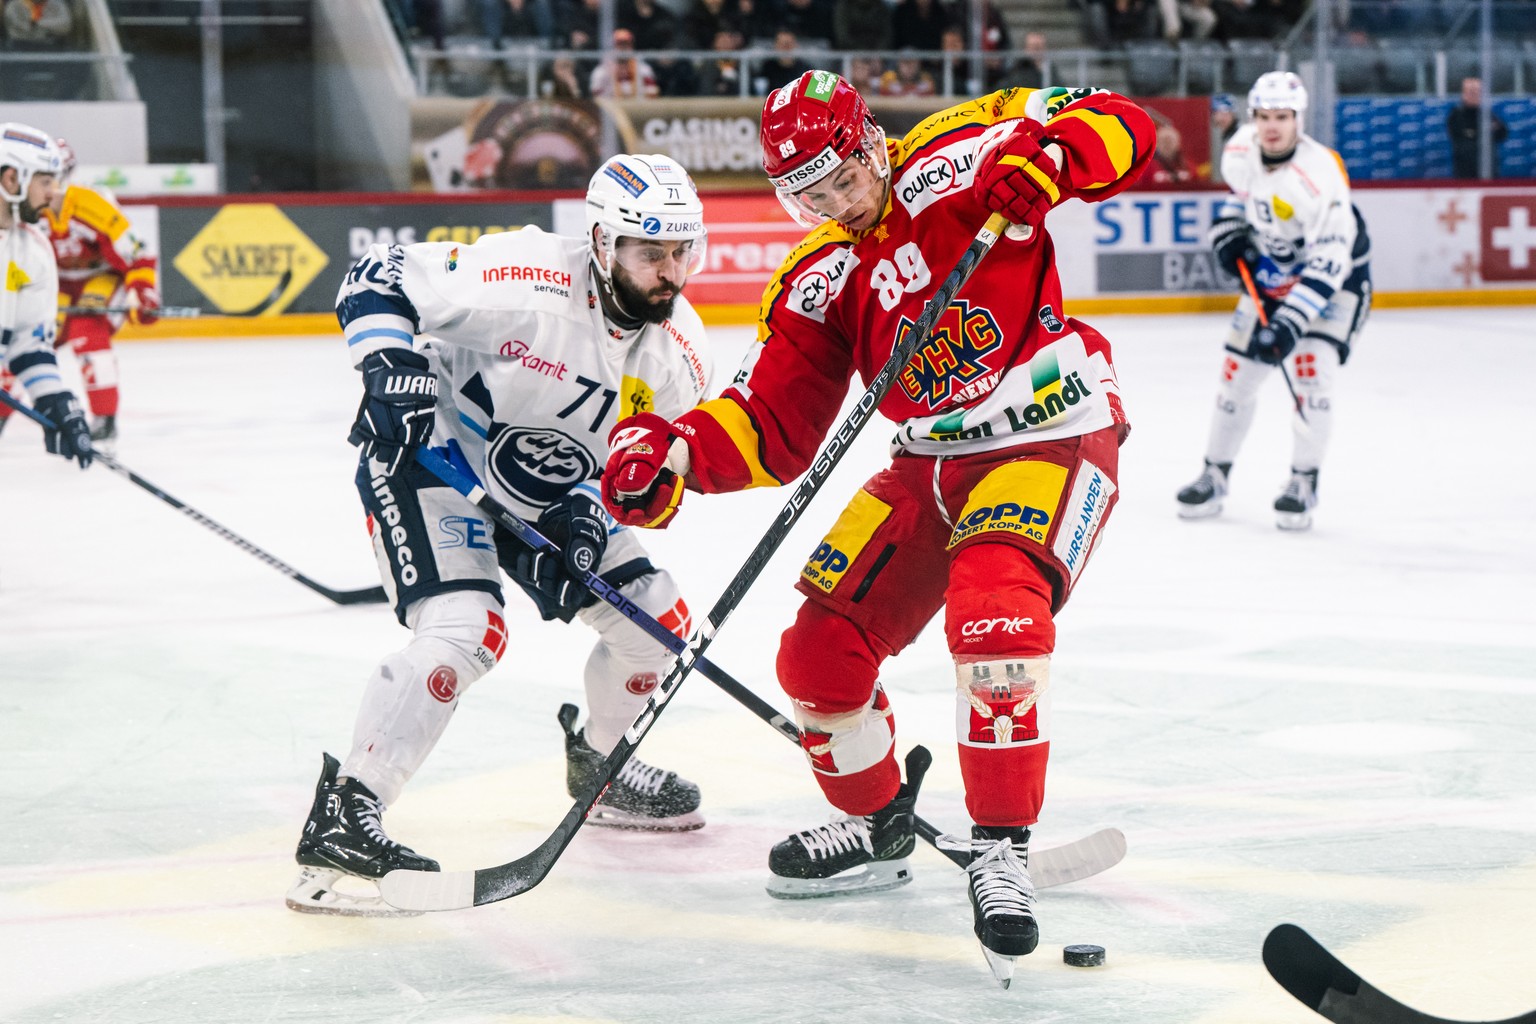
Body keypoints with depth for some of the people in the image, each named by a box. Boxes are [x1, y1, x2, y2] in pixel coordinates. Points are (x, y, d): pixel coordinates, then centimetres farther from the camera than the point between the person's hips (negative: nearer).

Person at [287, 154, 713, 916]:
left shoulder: (679, 350, -9)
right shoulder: (527, 280, -29)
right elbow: (376, 280, -21)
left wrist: (586, 513, -17)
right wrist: (391, 367, -35)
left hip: (548, 490, 8)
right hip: (426, 453, -8)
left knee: (654, 619, 8)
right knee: (464, 630, -28)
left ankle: (596, 766, 36)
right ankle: (339, 819, -26)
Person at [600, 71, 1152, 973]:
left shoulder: (958, 161, -12)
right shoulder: (816, 282, 3)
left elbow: (1121, 128, -14)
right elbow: (775, 432, 0)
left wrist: (1045, 156, -35)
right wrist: (676, 453, -18)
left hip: (1055, 434, -7)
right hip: (934, 460, 7)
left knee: (994, 611, -32)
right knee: (822, 646, 2)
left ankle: (1002, 848, -20)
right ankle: (877, 828, 28)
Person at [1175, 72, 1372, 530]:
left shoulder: (1320, 175, -33)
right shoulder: (1240, 149, -13)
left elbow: (1327, 263, -35)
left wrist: (1289, 323, -42)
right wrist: (1229, 230, -2)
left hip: (1335, 276, -6)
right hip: (1268, 273, 6)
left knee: (1310, 369, -20)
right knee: (1237, 371, 5)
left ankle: (1303, 483, -7)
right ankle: (1215, 474, 20)